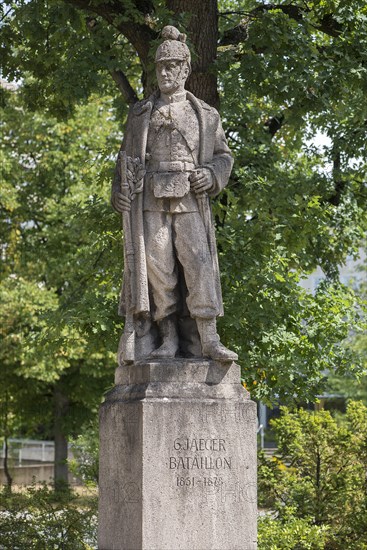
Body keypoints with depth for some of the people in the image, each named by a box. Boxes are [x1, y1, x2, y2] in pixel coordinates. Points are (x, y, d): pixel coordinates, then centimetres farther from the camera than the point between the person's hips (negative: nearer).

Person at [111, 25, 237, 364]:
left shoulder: (205, 115, 12)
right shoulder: (141, 114, 13)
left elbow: (223, 156, 14)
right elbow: (127, 158, 15)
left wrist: (211, 175, -7)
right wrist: (118, 193, 1)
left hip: (190, 204, -1)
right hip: (151, 204, 1)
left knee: (199, 266, -12)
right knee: (157, 271, -5)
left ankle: (208, 340, -13)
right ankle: (168, 340, -1)